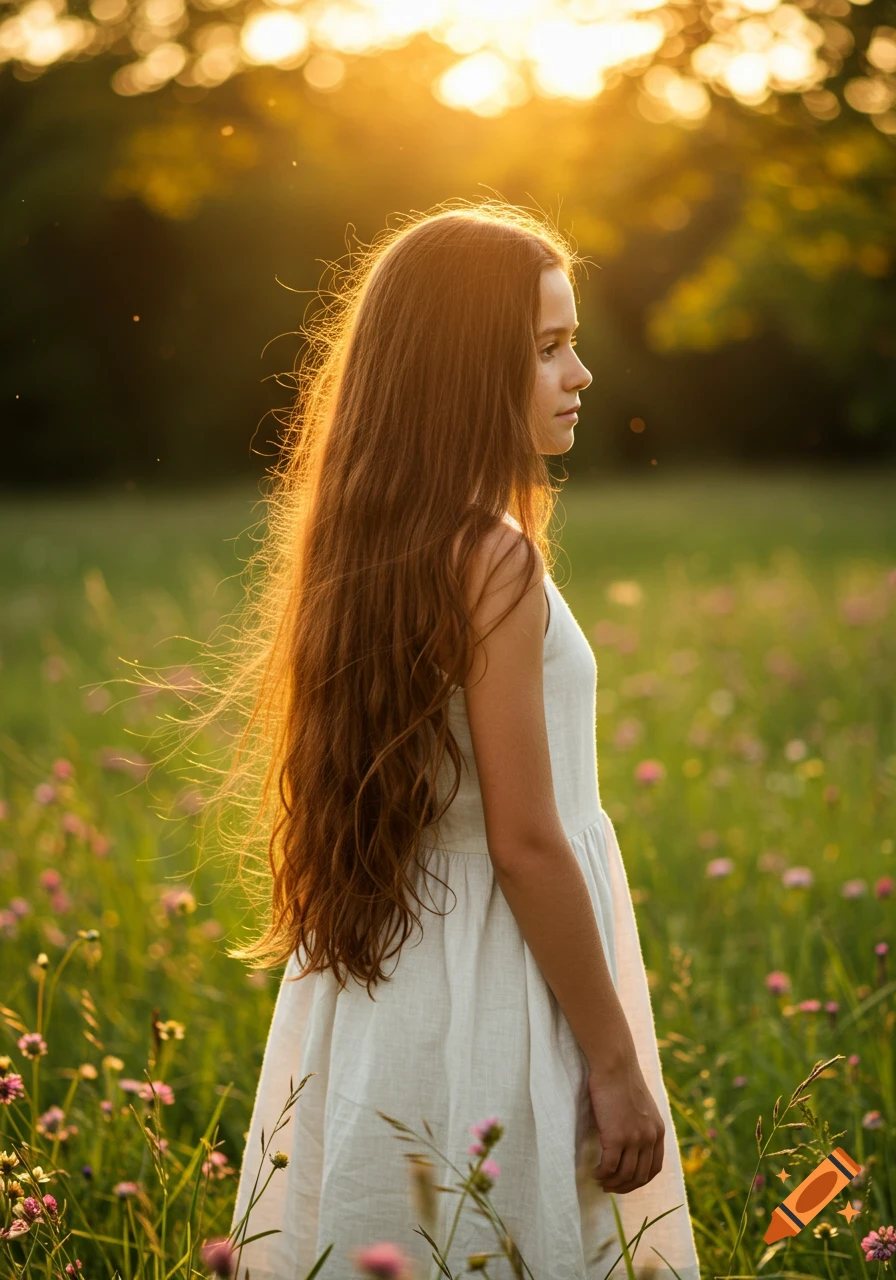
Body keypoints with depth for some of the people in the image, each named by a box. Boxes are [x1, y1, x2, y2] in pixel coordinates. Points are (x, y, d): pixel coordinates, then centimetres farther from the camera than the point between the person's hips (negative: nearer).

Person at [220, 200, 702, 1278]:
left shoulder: (367, 550, 6)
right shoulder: (494, 563, -20)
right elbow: (525, 843, -20)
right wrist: (617, 1065, -13)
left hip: (382, 979, 8)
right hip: (488, 1000, -8)